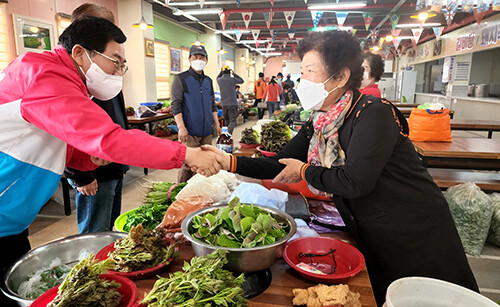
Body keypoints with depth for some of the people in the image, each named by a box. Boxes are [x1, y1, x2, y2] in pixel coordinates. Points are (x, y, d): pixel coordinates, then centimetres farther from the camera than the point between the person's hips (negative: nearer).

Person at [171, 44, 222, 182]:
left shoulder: (208, 80, 16)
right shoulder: (181, 79, -2)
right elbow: (176, 105, -9)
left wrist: (216, 125, 14)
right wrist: (181, 127, -18)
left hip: (206, 132, 6)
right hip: (189, 132, -6)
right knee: (188, 164, -8)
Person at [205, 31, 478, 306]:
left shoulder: (373, 113, -22)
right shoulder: (319, 124, 0)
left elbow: (356, 182, -29)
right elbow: (280, 165, -1)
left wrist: (305, 172, -14)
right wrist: (230, 162, -12)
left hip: (417, 241, -6)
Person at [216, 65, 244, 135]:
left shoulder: (219, 80, 2)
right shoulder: (232, 79, -9)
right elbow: (241, 81, 10)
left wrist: (221, 71, 21)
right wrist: (234, 74, 13)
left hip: (224, 104, 5)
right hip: (232, 103, -4)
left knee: (226, 121, 18)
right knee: (232, 121, -6)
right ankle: (228, 134, -24)